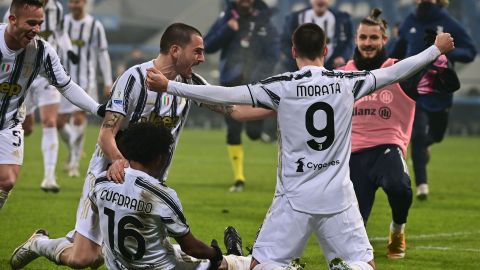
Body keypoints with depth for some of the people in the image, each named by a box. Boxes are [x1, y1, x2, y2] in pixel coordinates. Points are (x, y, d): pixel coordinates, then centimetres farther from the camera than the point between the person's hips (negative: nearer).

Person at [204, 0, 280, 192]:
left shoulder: (264, 23, 1)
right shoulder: (226, 19, 5)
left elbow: (271, 56, -3)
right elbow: (208, 47, 2)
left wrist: (256, 78, -15)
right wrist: (226, 31, -13)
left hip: (256, 83, -1)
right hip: (231, 83, 1)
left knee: (253, 132, -10)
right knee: (233, 132, -2)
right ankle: (238, 178, 8)